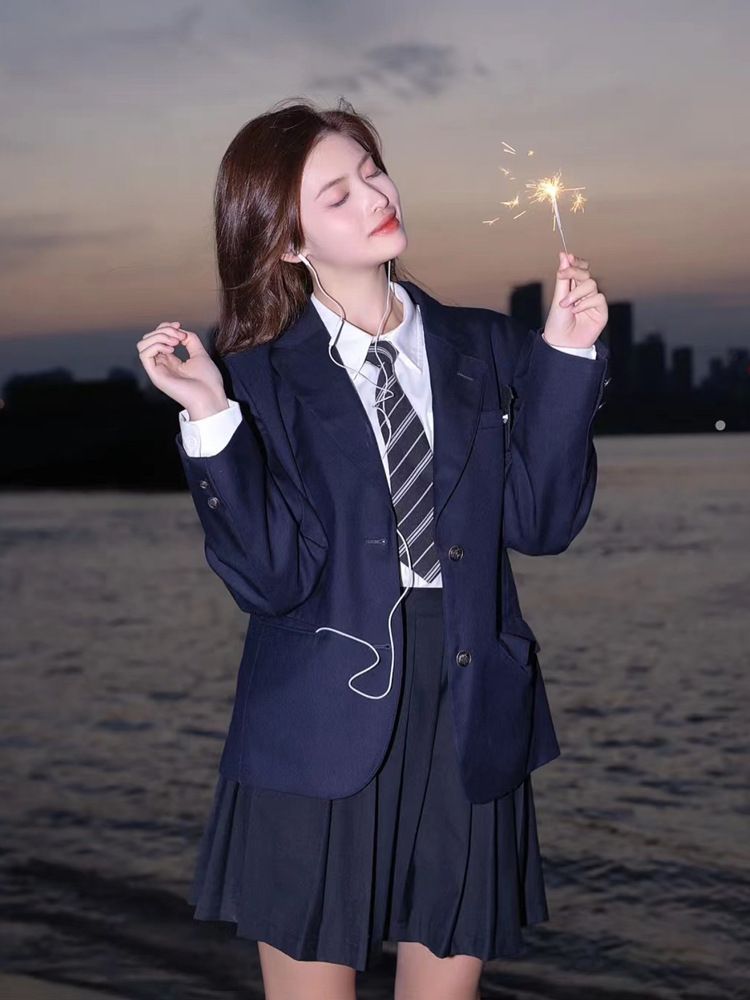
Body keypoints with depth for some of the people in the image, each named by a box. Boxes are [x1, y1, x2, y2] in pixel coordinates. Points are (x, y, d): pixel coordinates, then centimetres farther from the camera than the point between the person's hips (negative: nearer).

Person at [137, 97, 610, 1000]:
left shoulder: (485, 348, 6)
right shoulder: (258, 376, -4)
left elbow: (540, 520, -2)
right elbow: (271, 578, -13)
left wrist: (566, 358, -7)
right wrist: (211, 420, -23)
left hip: (471, 725, 3)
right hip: (324, 731, -2)